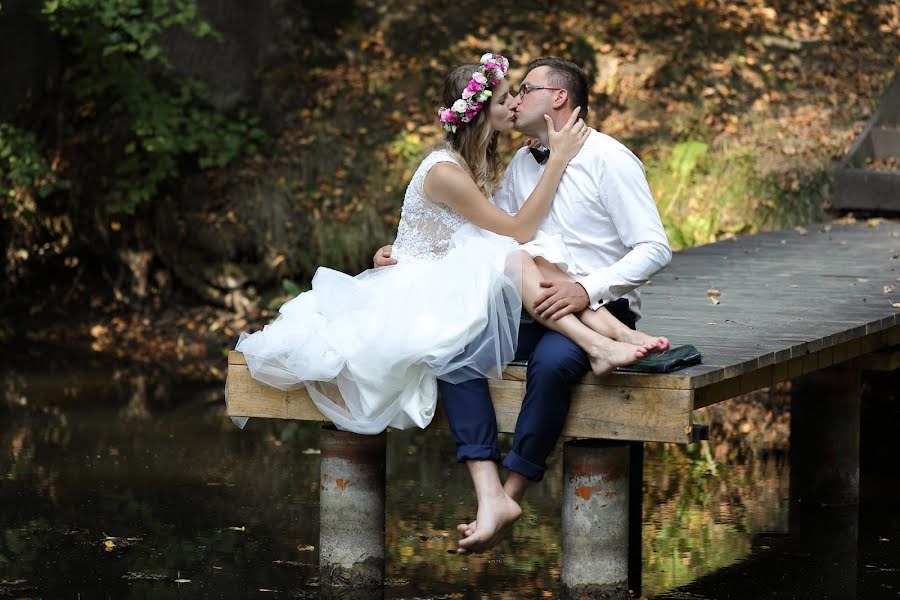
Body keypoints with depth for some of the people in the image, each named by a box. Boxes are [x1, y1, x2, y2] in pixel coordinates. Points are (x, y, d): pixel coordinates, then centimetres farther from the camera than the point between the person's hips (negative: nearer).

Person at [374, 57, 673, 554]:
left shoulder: (608, 160, -6)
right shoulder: (522, 164, 15)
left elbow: (654, 249, -12)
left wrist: (585, 290, -24)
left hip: (597, 312, -6)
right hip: (537, 313, 6)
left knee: (552, 360, -39)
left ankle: (512, 491, -24)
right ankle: (490, 497, -33)